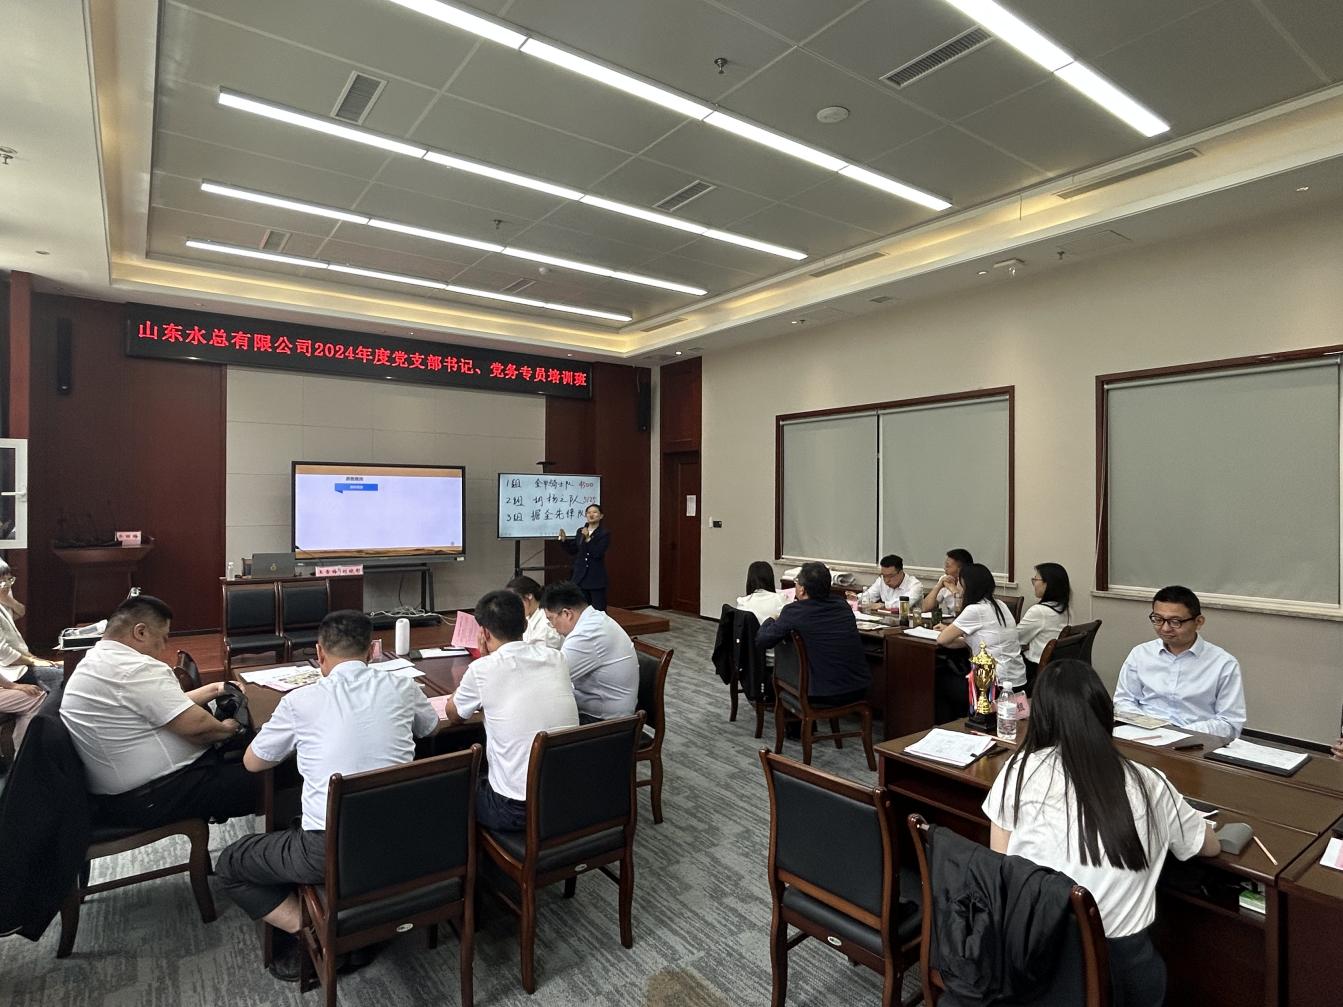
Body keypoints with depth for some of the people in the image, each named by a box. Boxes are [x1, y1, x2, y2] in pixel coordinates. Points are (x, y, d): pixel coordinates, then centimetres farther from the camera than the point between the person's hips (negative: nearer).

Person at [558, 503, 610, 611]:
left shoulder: (604, 534, -6)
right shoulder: (580, 531, 9)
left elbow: (598, 553, -17)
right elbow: (573, 551, 14)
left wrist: (587, 538, -24)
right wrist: (564, 540, 0)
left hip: (596, 577, -5)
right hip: (580, 576, 5)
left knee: (599, 610, -2)